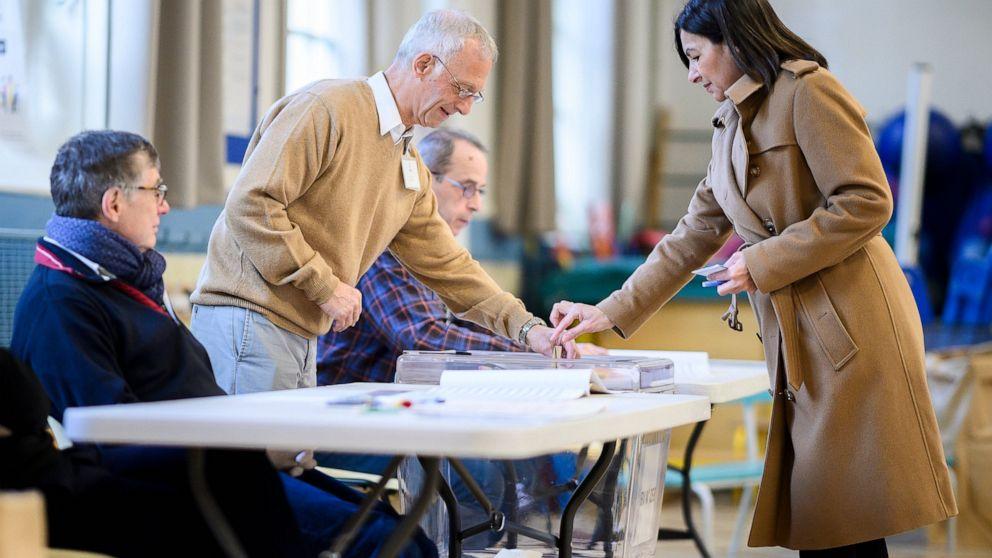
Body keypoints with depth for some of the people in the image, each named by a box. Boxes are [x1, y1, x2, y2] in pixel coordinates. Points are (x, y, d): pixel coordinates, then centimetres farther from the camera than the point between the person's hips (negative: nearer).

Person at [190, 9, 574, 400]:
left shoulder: (412, 170, 16)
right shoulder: (326, 108, -12)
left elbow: (446, 265, 21)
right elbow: (250, 204, -19)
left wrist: (528, 328, 12)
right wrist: (325, 285, -16)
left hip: (301, 334, 9)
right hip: (248, 319, -9)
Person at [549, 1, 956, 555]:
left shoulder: (808, 91, -6)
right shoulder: (730, 127, 21)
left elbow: (867, 203, -13)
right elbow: (693, 236, 23)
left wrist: (765, 263, -12)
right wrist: (609, 313, 17)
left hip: (851, 326, -8)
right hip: (799, 342, 8)